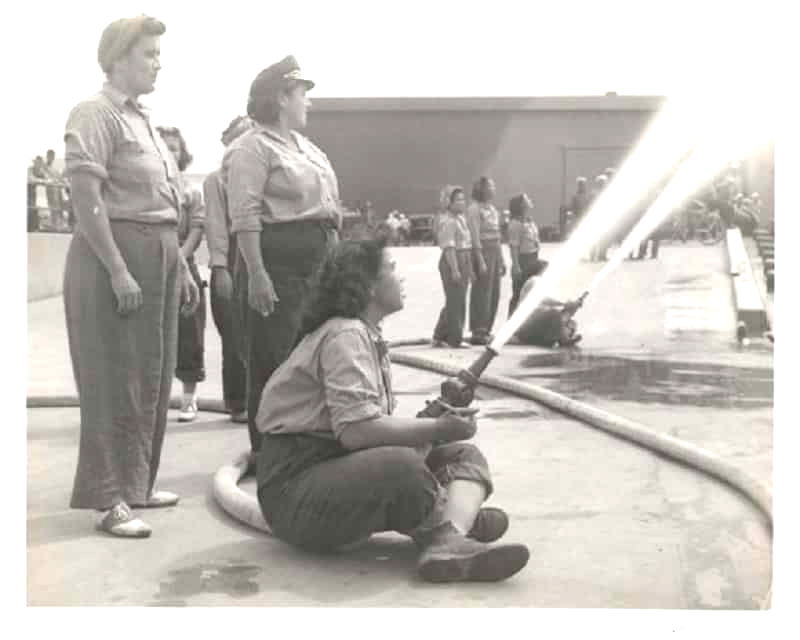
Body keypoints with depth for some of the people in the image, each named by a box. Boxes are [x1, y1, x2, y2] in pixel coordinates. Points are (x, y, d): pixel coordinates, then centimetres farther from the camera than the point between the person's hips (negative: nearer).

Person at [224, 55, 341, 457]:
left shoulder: (304, 145, 20)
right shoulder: (253, 147, -8)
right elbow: (245, 217, -16)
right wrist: (256, 273, -23)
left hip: (319, 259, 9)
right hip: (279, 260, -9)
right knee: (274, 358, -5)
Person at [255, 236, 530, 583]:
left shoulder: (364, 335, 18)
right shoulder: (345, 336, -15)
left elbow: (378, 423, 9)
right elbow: (355, 429, -28)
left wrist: (431, 423, -9)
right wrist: (436, 428, -20)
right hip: (295, 486, -10)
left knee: (465, 455, -2)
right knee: (402, 466, -39)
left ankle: (448, 542, -31)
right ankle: (456, 522, -13)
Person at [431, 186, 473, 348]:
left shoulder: (461, 219, 17)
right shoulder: (448, 222, -13)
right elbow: (449, 247, -20)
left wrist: (469, 269, 21)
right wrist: (454, 269, -26)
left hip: (462, 263, 10)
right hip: (451, 263, -10)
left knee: (458, 302, 13)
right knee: (455, 301, -6)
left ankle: (440, 336, 21)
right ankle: (455, 339, 0)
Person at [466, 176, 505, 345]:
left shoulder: (492, 208, 18)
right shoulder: (474, 208, -8)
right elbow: (475, 236, -14)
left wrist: (501, 260, 18)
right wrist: (480, 261, -19)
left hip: (495, 253, 9)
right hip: (482, 251, -9)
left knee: (494, 294, 9)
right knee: (482, 293, -7)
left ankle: (486, 330, 17)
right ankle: (477, 332, -3)